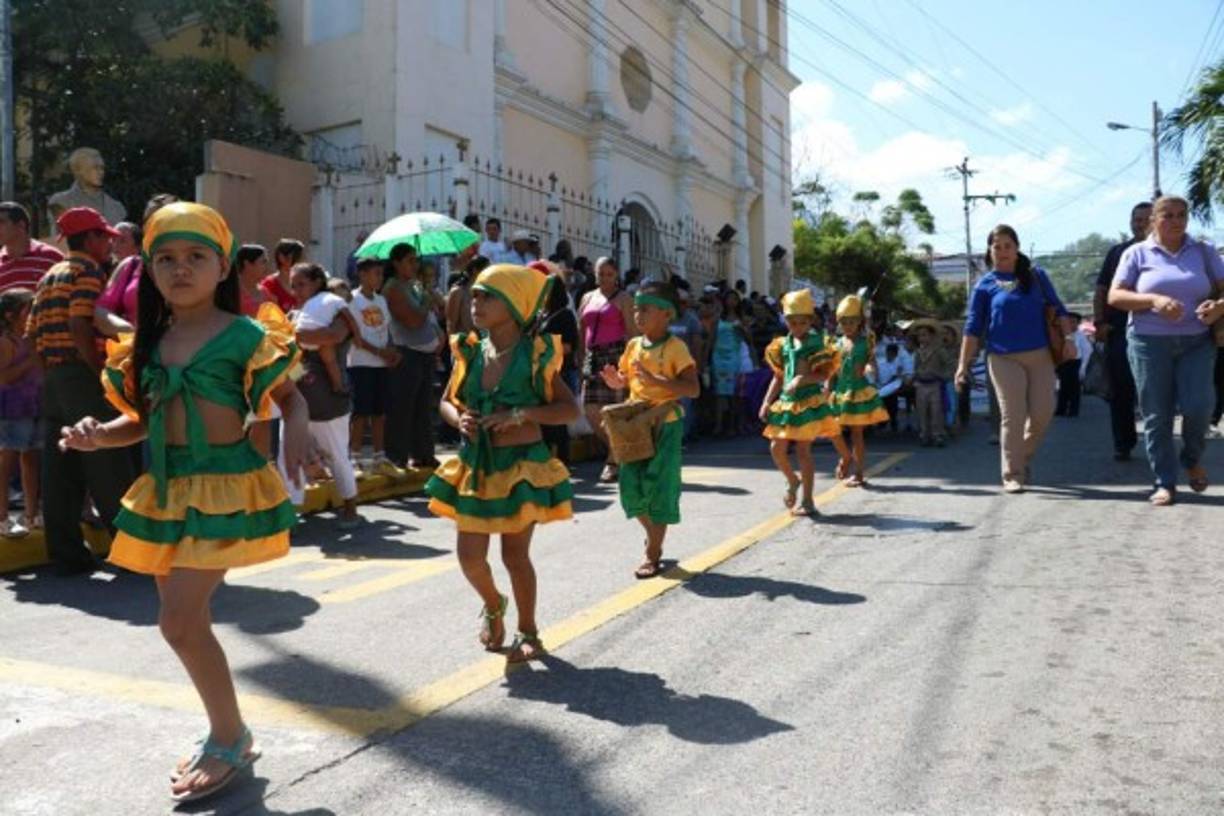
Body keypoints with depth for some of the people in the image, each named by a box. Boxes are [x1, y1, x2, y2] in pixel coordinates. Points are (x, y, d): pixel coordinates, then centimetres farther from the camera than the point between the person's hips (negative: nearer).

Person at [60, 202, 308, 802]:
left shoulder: (245, 336, -9)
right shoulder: (148, 343, 8)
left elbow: (289, 397, -1)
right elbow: (143, 420, 14)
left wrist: (297, 430, -22)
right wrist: (99, 435, -5)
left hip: (224, 487, -7)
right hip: (165, 489, 7)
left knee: (180, 621, -10)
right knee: (186, 619, 13)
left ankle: (230, 738, 10)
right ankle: (226, 733, 31)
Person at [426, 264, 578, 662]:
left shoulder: (535, 354, -12)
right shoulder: (471, 350, 1)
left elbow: (570, 408, -12)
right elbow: (447, 401, 11)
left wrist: (519, 414, -23)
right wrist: (459, 419, -12)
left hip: (522, 465, -4)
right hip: (476, 465, 4)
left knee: (515, 554, 5)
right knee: (470, 555, 5)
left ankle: (528, 632, 26)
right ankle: (493, 605, 38)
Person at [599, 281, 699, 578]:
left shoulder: (675, 347, -11)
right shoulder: (633, 345, 7)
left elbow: (693, 389, -18)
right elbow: (626, 379, 19)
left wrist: (656, 381, -28)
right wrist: (616, 381, -5)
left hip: (666, 423, -6)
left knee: (659, 487, -1)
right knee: (630, 485, 6)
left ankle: (653, 555, 11)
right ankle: (654, 537, 30)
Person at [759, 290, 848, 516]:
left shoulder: (819, 343, -4)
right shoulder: (783, 345, 11)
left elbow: (825, 374, -10)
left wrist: (802, 379, -26)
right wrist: (767, 402, 7)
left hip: (809, 400, -5)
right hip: (786, 401, 5)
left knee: (803, 449, -7)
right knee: (777, 448, 3)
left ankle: (807, 500, 2)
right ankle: (793, 481, 32)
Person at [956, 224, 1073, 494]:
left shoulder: (1036, 275, 10)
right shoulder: (985, 285, 4)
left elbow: (1057, 308, 13)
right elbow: (973, 327, 2)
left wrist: (1067, 336, -1)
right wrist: (963, 365, -3)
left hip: (1040, 355, 3)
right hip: (1004, 359, -2)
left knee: (1043, 412, 1)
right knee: (1012, 417, -3)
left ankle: (1024, 458, 25)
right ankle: (1012, 475, 5)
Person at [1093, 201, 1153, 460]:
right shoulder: (1117, 251, 10)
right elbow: (1101, 290, 9)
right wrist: (1099, 322, -1)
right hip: (1118, 331, 1)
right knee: (1121, 390, 4)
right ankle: (1123, 443, 13)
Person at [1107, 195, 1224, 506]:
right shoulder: (1137, 253, 5)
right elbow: (1114, 296, -2)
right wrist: (1153, 300, -19)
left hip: (1196, 342, 1)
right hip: (1149, 342, -1)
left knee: (1198, 404, -13)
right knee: (1156, 415, 0)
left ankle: (1192, 459, 18)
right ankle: (1165, 483, 9)